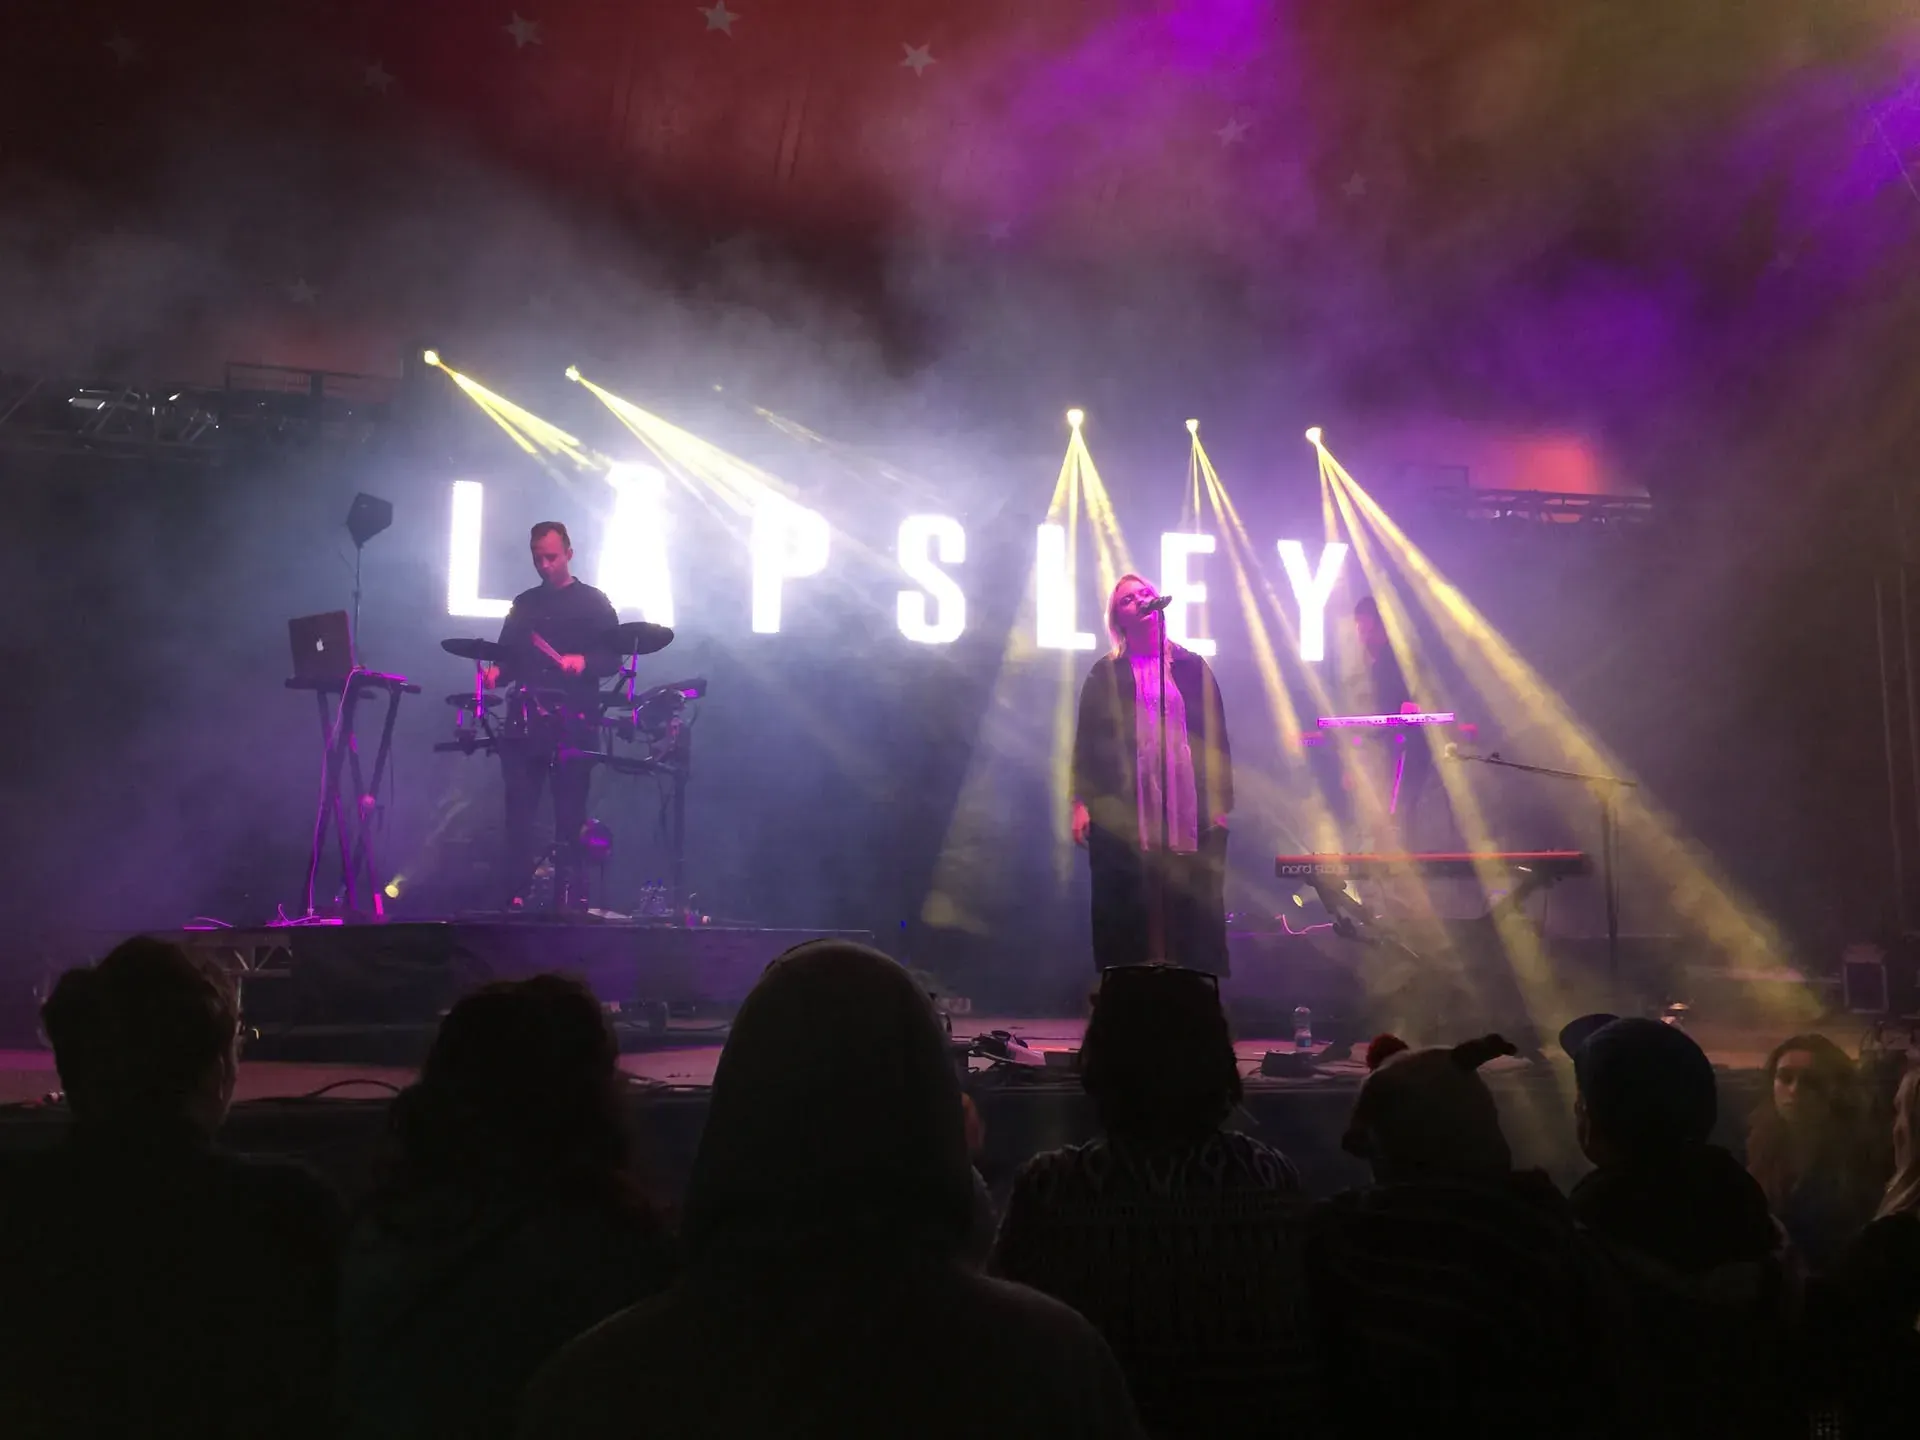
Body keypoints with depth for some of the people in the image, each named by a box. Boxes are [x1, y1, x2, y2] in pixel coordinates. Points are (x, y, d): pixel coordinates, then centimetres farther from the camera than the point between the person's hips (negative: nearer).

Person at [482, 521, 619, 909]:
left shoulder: (594, 603, 6)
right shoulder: (523, 604, 18)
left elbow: (613, 658, -1)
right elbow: (509, 656, 18)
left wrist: (584, 662, -21)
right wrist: (497, 672, -4)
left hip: (574, 725, -3)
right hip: (527, 721, 4)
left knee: (569, 815, -3)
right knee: (518, 811, -2)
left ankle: (567, 899, 0)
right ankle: (514, 898, 0)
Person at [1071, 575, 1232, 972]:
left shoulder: (1192, 666, 13)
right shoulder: (1105, 674, 10)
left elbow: (1216, 734, 9)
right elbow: (1087, 739, 5)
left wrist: (1221, 801, 1)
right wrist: (1082, 802, -6)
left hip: (1191, 814, 1)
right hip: (1123, 816, -1)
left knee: (1196, 918, -1)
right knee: (1127, 922, -2)